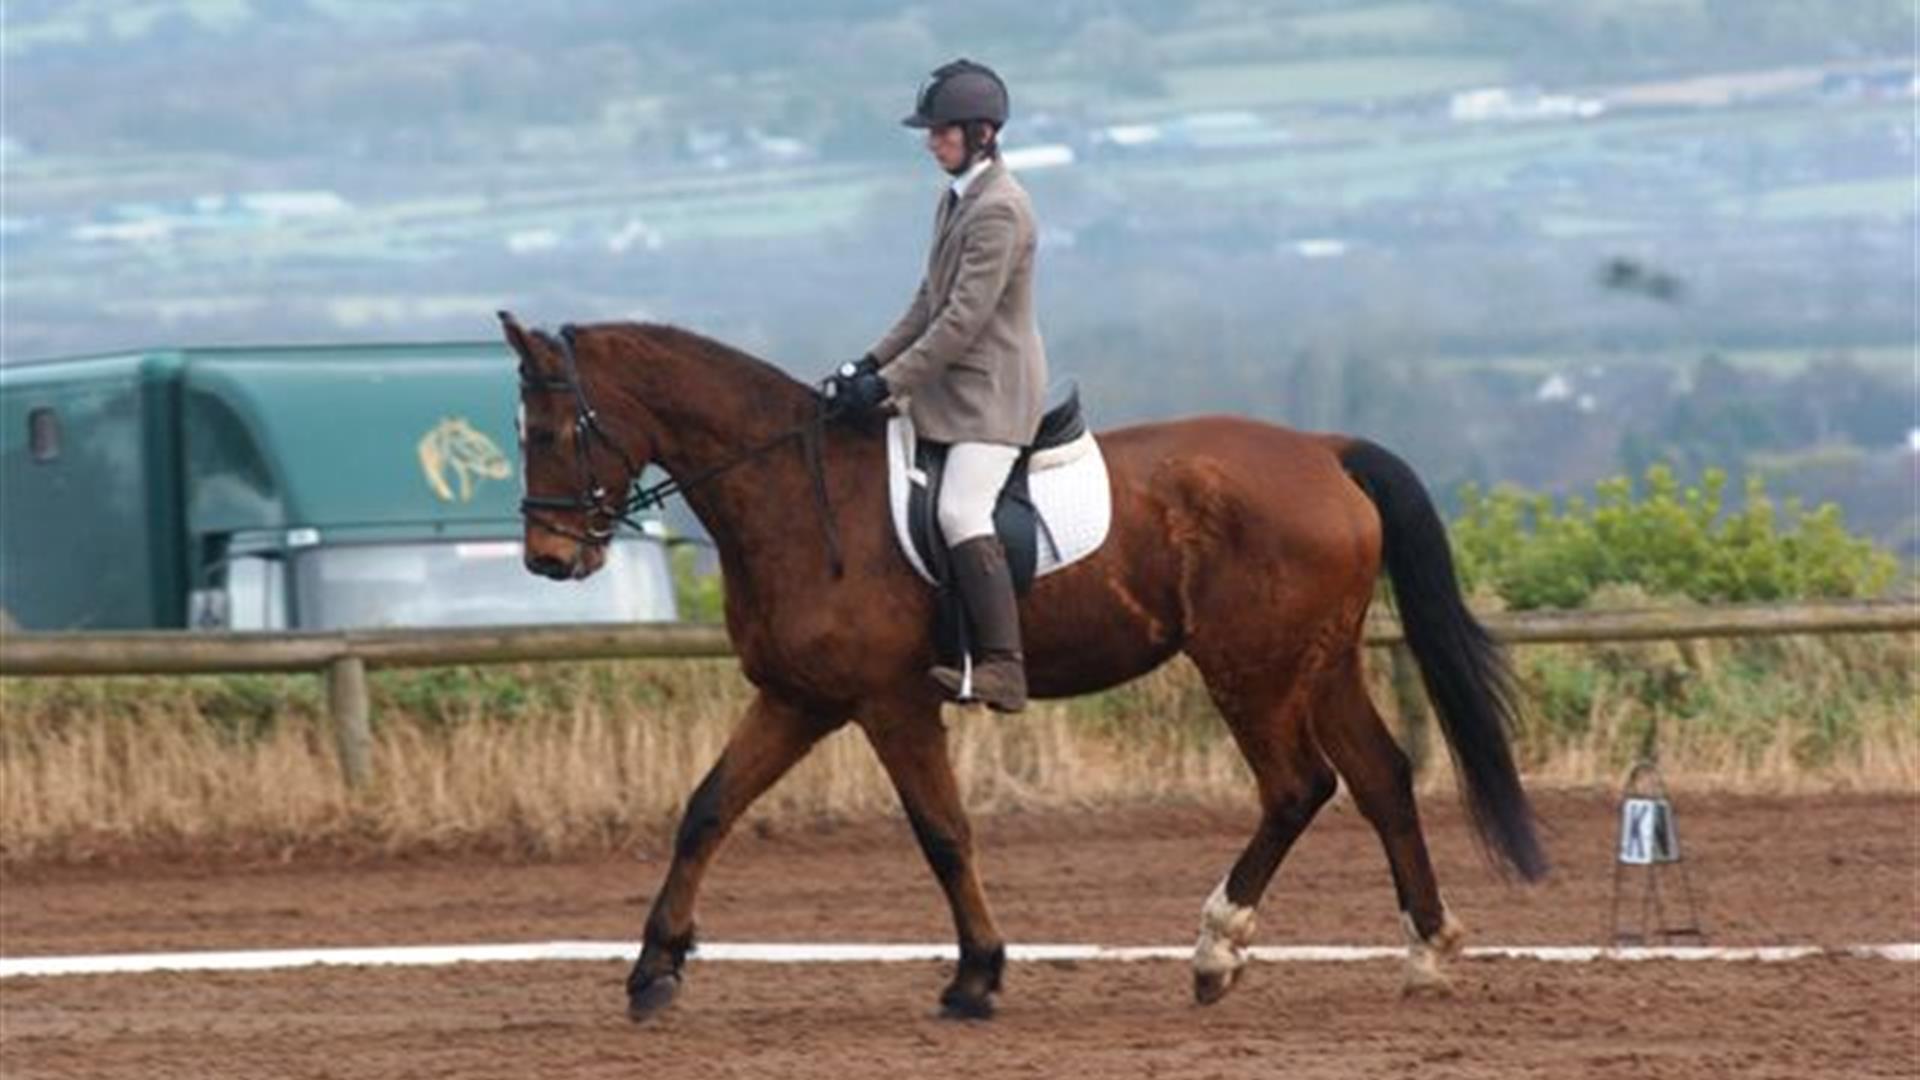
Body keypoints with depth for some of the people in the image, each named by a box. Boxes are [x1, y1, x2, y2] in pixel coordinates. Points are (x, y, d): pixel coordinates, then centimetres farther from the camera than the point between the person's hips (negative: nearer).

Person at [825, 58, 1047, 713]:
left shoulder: (1000, 210, -17)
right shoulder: (955, 199, 13)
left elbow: (964, 318, -22)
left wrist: (889, 382, -21)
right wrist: (874, 363, 10)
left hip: (992, 392, -11)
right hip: (953, 385, 11)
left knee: (962, 512, -25)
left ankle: (1002, 670, -30)